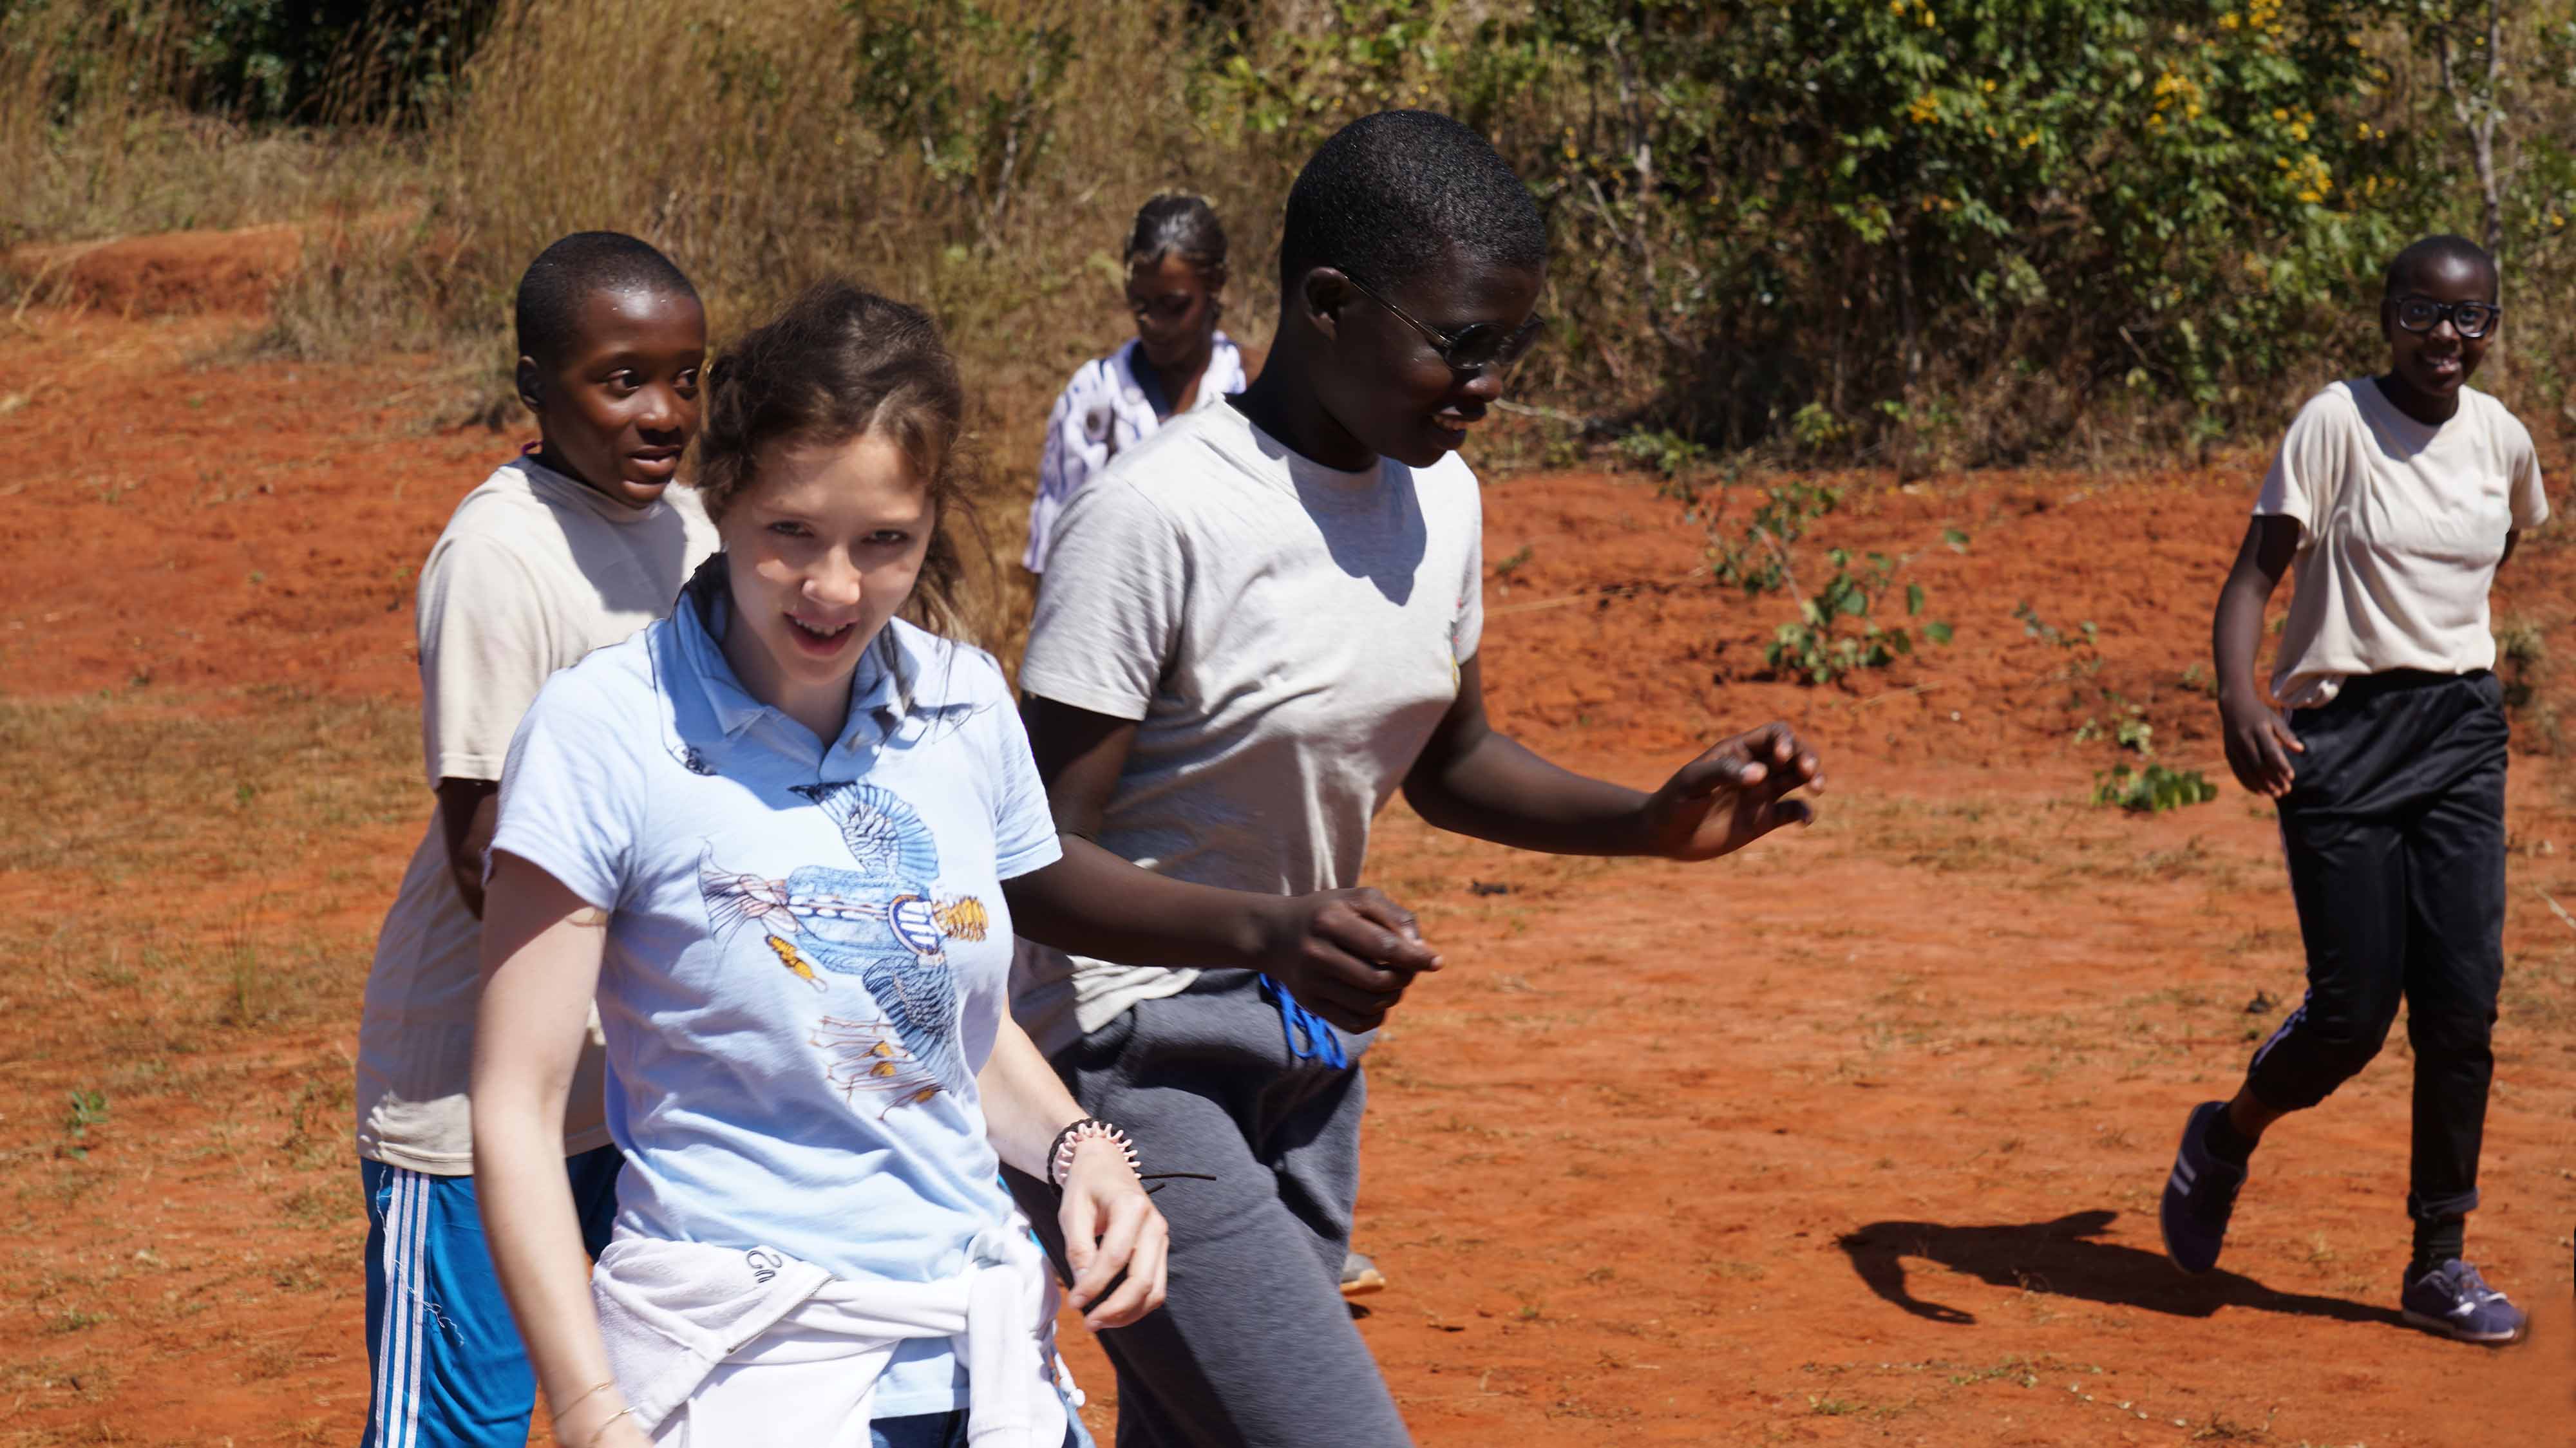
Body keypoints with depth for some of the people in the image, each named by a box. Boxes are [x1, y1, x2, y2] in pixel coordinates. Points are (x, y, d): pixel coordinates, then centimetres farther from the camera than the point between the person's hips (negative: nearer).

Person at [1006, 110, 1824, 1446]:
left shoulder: (1438, 498, 3)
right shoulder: (1156, 519, -21)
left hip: (1307, 1046, 8)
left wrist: (1654, 823, 0)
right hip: (1130, 1059, -8)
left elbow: (1448, 764, 17)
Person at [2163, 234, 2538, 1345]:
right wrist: (2238, 695, -33)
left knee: (2463, 1002, -3)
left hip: (2461, 732, 4)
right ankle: (2227, 1137, 26)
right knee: (2353, 1012, -6)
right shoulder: (2337, 424, -10)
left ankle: (2440, 1264, 9)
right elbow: (2257, 568, -17)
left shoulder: (2501, 439, 6)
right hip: (2342, 732, -4)